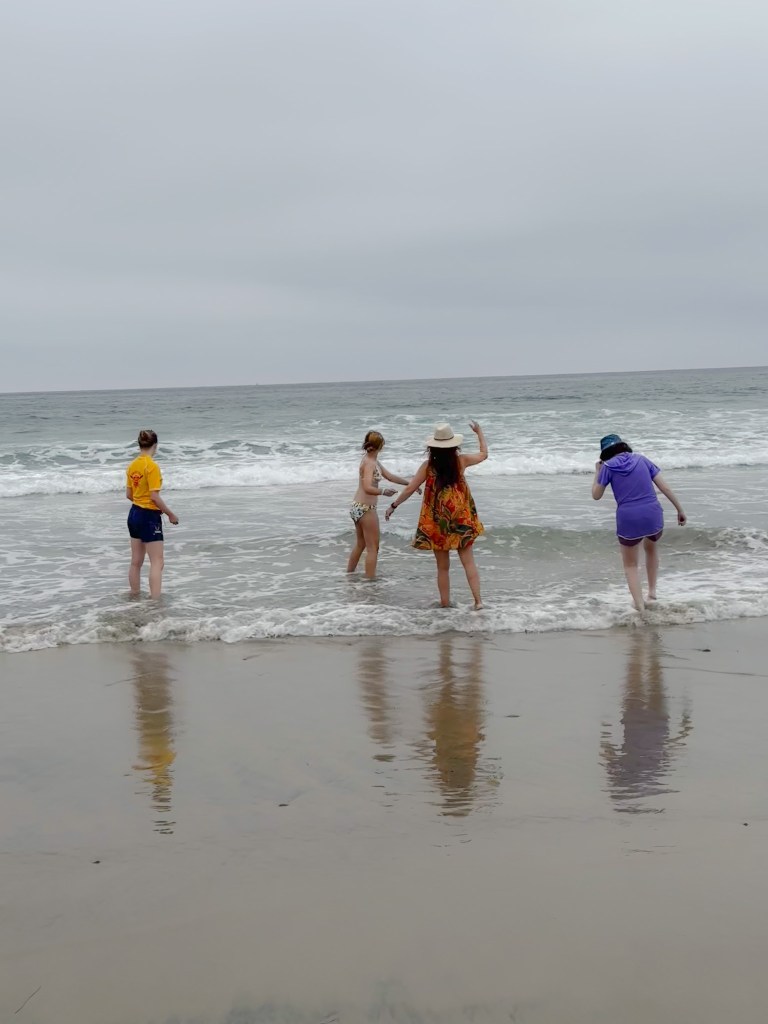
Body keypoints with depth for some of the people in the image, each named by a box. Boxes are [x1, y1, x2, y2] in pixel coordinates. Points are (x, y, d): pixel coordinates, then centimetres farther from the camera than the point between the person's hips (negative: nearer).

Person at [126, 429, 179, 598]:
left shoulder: (132, 466, 6)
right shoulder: (152, 466, -17)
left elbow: (129, 494, 13)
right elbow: (154, 496, -19)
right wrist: (170, 514, -9)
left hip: (134, 514, 8)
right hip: (149, 516, -8)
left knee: (136, 561, 15)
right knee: (157, 562, -5)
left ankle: (135, 597, 22)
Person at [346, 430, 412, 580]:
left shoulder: (372, 461, 12)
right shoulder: (369, 463, -18)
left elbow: (390, 476, 20)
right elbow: (367, 488, -30)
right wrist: (383, 491, -47)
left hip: (357, 506, 10)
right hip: (366, 508, -10)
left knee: (360, 544, 22)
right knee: (373, 547, -3)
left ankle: (349, 574, 31)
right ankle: (370, 579, -3)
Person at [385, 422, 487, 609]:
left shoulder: (428, 466, -6)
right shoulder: (461, 461, -3)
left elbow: (410, 489, -1)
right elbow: (484, 454, 16)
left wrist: (393, 506, 12)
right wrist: (479, 432, 30)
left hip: (437, 523, 0)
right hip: (461, 520, 0)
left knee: (443, 567, 9)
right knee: (468, 561, 4)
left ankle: (445, 604, 15)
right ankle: (478, 600, -2)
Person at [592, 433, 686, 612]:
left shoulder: (608, 466, 3)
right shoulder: (641, 459, 10)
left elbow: (596, 495, 9)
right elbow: (665, 487, 8)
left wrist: (597, 471, 20)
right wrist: (680, 509, 14)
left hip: (628, 519, -3)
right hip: (653, 515, 3)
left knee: (631, 565, 17)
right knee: (651, 547, 35)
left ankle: (640, 607, 5)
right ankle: (652, 591, 33)